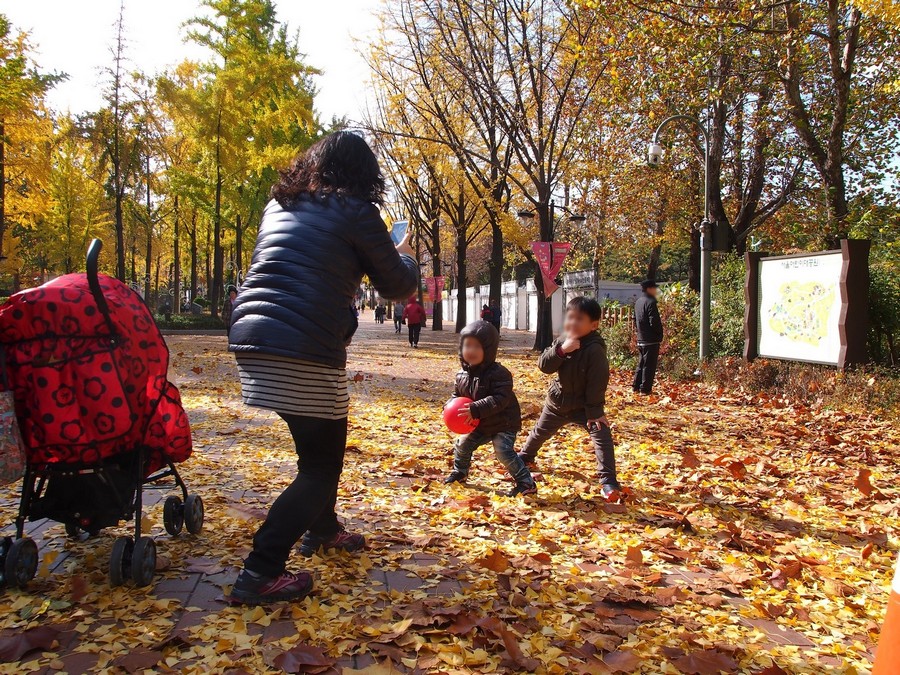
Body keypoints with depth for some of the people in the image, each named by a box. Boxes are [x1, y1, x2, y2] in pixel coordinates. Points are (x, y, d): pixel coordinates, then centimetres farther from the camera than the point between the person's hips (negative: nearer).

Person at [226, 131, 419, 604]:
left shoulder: (279, 204, 17)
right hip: (304, 352, -8)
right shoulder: (354, 210, -2)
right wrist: (405, 257, 27)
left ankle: (321, 528, 41)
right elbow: (397, 285, 6)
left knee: (324, 439, 26)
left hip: (252, 337, 8)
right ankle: (259, 575, -1)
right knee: (321, 466, 4)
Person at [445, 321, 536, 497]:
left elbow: (500, 399, -34)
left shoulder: (498, 373, -26)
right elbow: (458, 395, 11)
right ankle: (459, 472, 38)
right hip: (481, 425, 7)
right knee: (463, 444, 12)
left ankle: (526, 483, -6)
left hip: (503, 424, -7)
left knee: (504, 452, -19)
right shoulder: (462, 375, -2)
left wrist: (476, 409, -41)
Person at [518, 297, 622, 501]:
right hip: (557, 402, 5)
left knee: (602, 436, -20)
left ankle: (608, 480, -12)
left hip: (584, 405, -5)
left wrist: (594, 411, -23)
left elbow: (597, 383, -24)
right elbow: (544, 365, -17)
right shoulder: (562, 341, -9)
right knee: (540, 431, 23)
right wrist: (561, 350, -33)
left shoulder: (595, 349, -26)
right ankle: (525, 456, 50)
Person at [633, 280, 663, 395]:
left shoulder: (638, 302, 12)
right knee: (649, 365, -2)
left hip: (640, 339, 9)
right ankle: (645, 389, 0)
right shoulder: (651, 302, -16)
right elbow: (654, 322, -20)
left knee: (641, 363, 16)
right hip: (651, 340, -9)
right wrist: (660, 334, -6)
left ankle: (636, 386, 19)